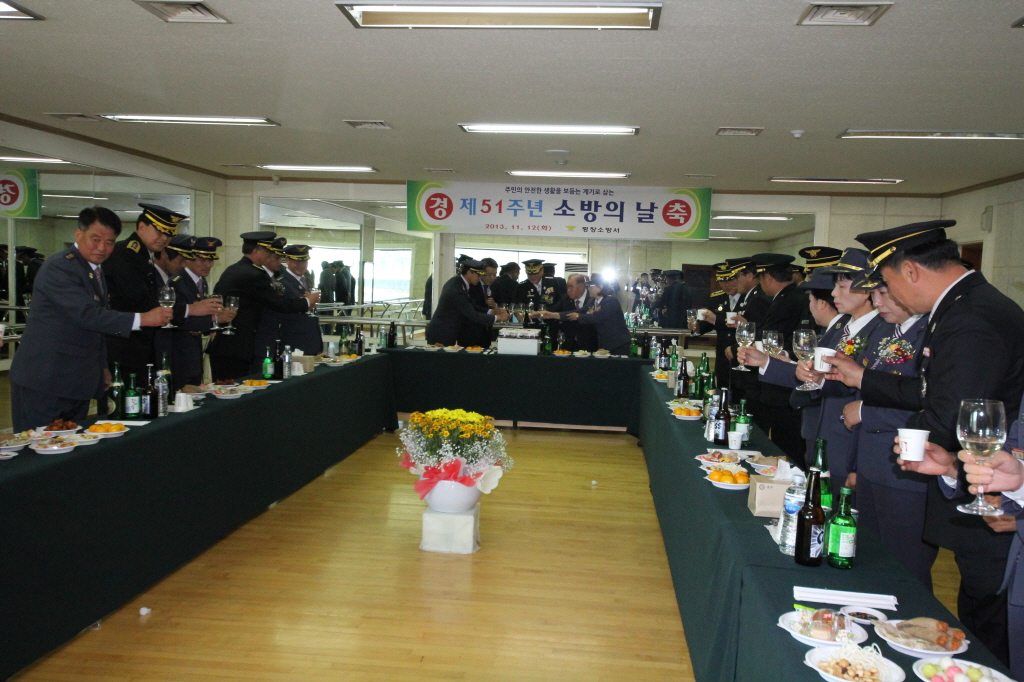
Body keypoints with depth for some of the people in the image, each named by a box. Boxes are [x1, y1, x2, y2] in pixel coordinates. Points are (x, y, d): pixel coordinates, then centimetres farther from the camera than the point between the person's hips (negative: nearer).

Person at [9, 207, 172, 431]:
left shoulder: (96, 270, 14)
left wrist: (102, 366, 19)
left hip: (77, 380, 8)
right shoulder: (60, 267, -15)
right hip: (45, 379, -8)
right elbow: (87, 314, -27)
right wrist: (142, 318, -31)